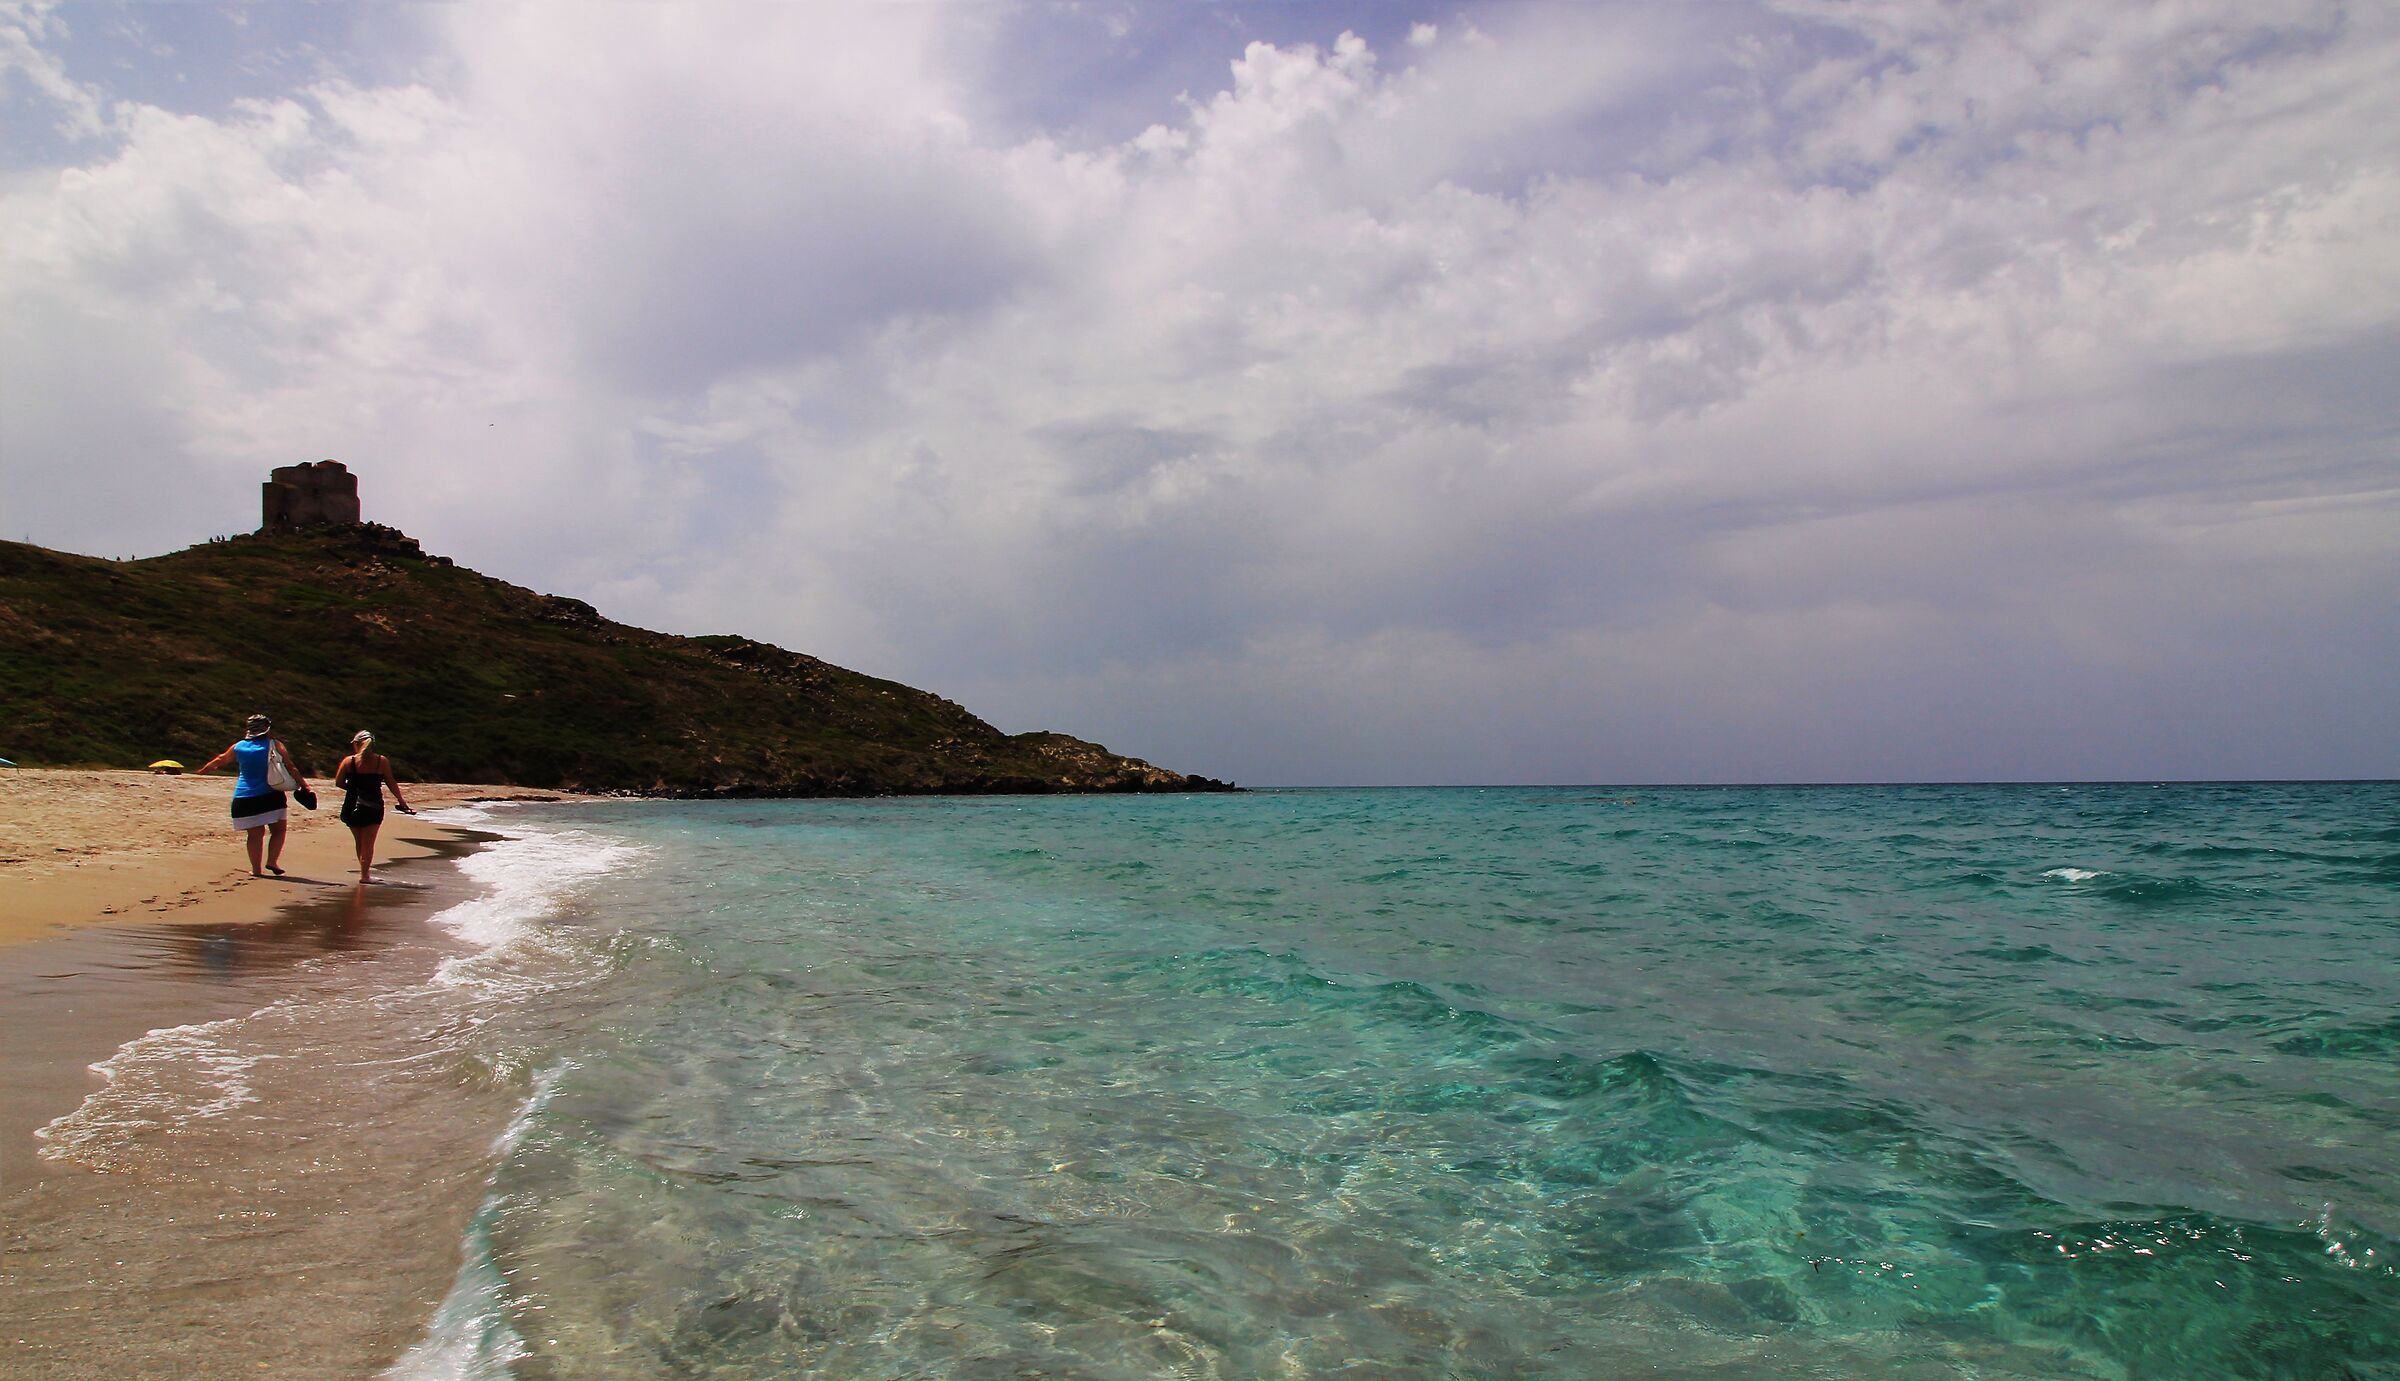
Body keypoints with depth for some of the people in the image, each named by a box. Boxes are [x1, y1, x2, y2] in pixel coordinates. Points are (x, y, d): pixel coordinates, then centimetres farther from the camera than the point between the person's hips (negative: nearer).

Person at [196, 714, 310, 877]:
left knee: (255, 833, 5)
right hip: (270, 796, -3)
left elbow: (220, 760, 29)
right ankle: (272, 860, -8)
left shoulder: (239, 747, 9)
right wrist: (303, 785, 2)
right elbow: (291, 768, -4)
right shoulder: (274, 745, 0)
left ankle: (256, 869, 6)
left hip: (245, 799, 3)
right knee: (278, 829, 7)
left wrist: (204, 769, 47)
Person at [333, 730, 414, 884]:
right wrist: (402, 801, 9)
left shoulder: (349, 761, -4)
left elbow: (338, 782, -1)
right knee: (368, 842, 4)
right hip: (374, 806, -1)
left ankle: (365, 870, 22)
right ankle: (365, 874, 1)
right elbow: (391, 783, 1)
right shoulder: (382, 761, -3)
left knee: (360, 841, 14)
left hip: (353, 805, 1)